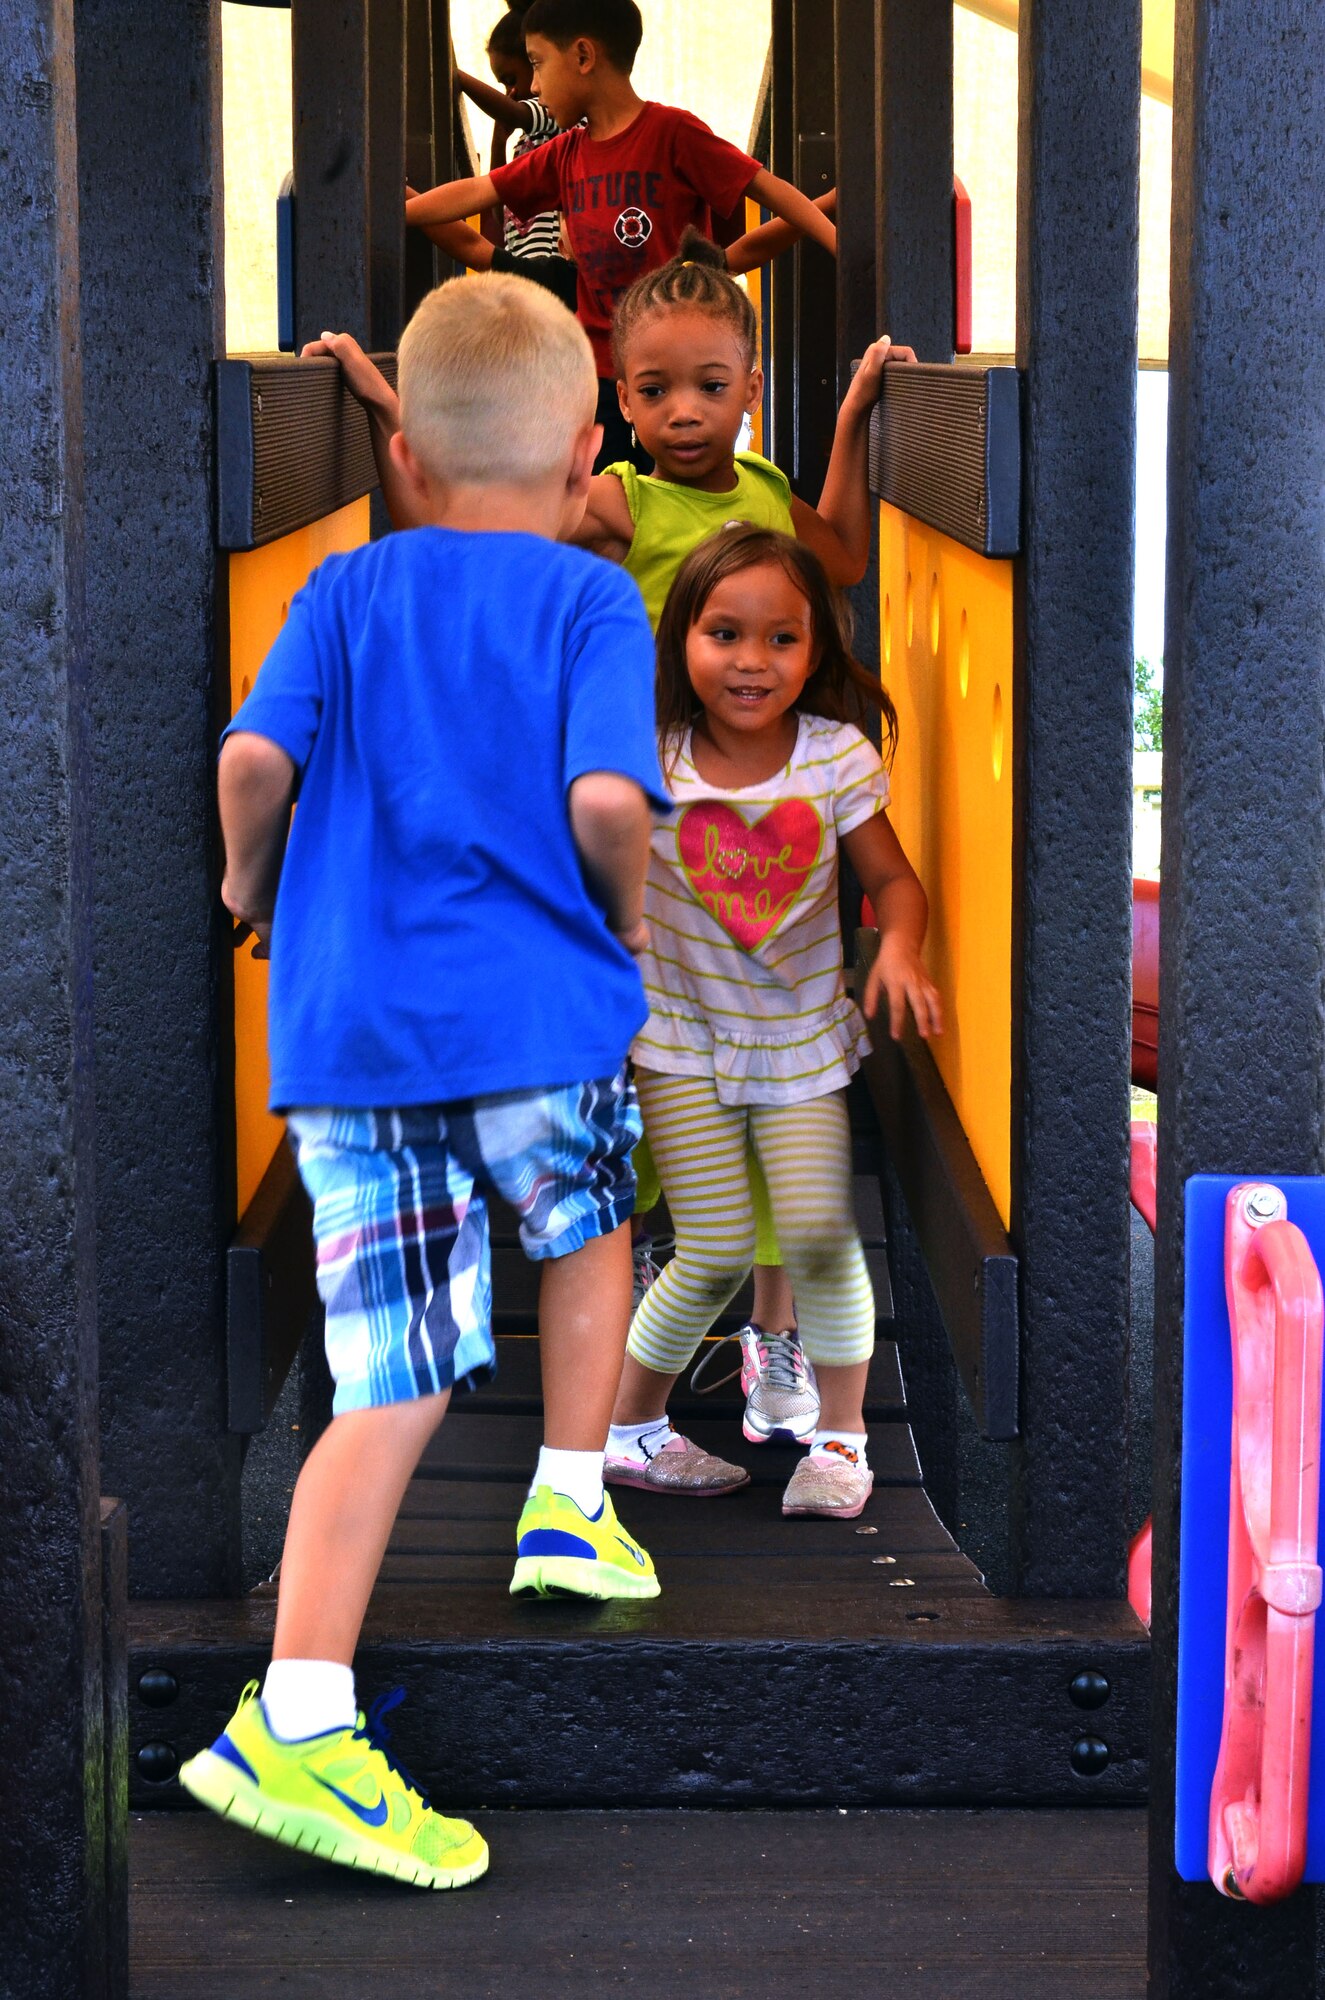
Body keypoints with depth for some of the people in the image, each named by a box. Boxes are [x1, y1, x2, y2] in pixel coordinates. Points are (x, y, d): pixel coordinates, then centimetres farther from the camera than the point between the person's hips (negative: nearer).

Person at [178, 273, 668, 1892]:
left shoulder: (345, 591, 9)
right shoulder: (591, 600, 1)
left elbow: (253, 754, -6)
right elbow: (604, 797, -14)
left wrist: (250, 880, 13)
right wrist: (626, 912, 5)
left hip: (345, 1027, 2)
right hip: (537, 1015, -2)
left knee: (395, 1386, 1)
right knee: (587, 1229, 31)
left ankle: (298, 1718, -7)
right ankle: (569, 1506, 31)